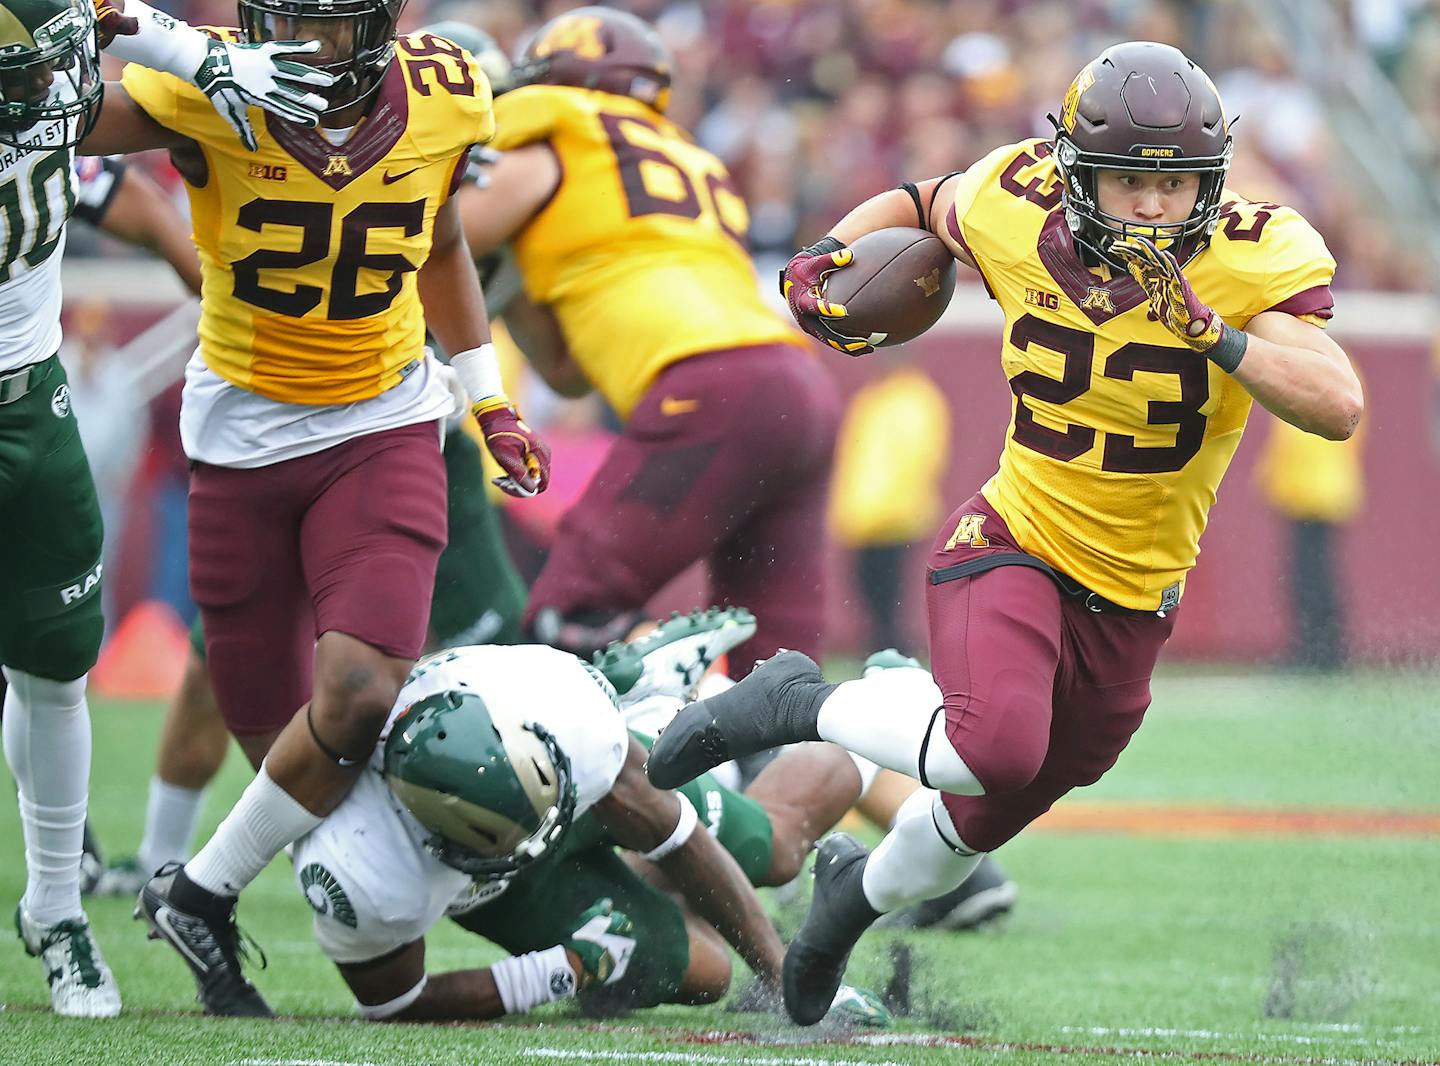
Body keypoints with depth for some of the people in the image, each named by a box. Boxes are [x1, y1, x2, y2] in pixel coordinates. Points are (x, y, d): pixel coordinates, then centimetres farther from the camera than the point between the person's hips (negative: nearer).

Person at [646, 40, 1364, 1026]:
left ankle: (861, 888, 54)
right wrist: (828, 257, -8)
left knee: (986, 817, 20)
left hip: (1132, 601, 2)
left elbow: (1339, 407, -29)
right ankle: (796, 704, -5)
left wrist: (1212, 333, -39)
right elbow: (925, 204, 10)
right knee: (996, 746, -32)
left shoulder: (1257, 259, -19)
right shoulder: (1017, 215, -14)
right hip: (1015, 546, -2)